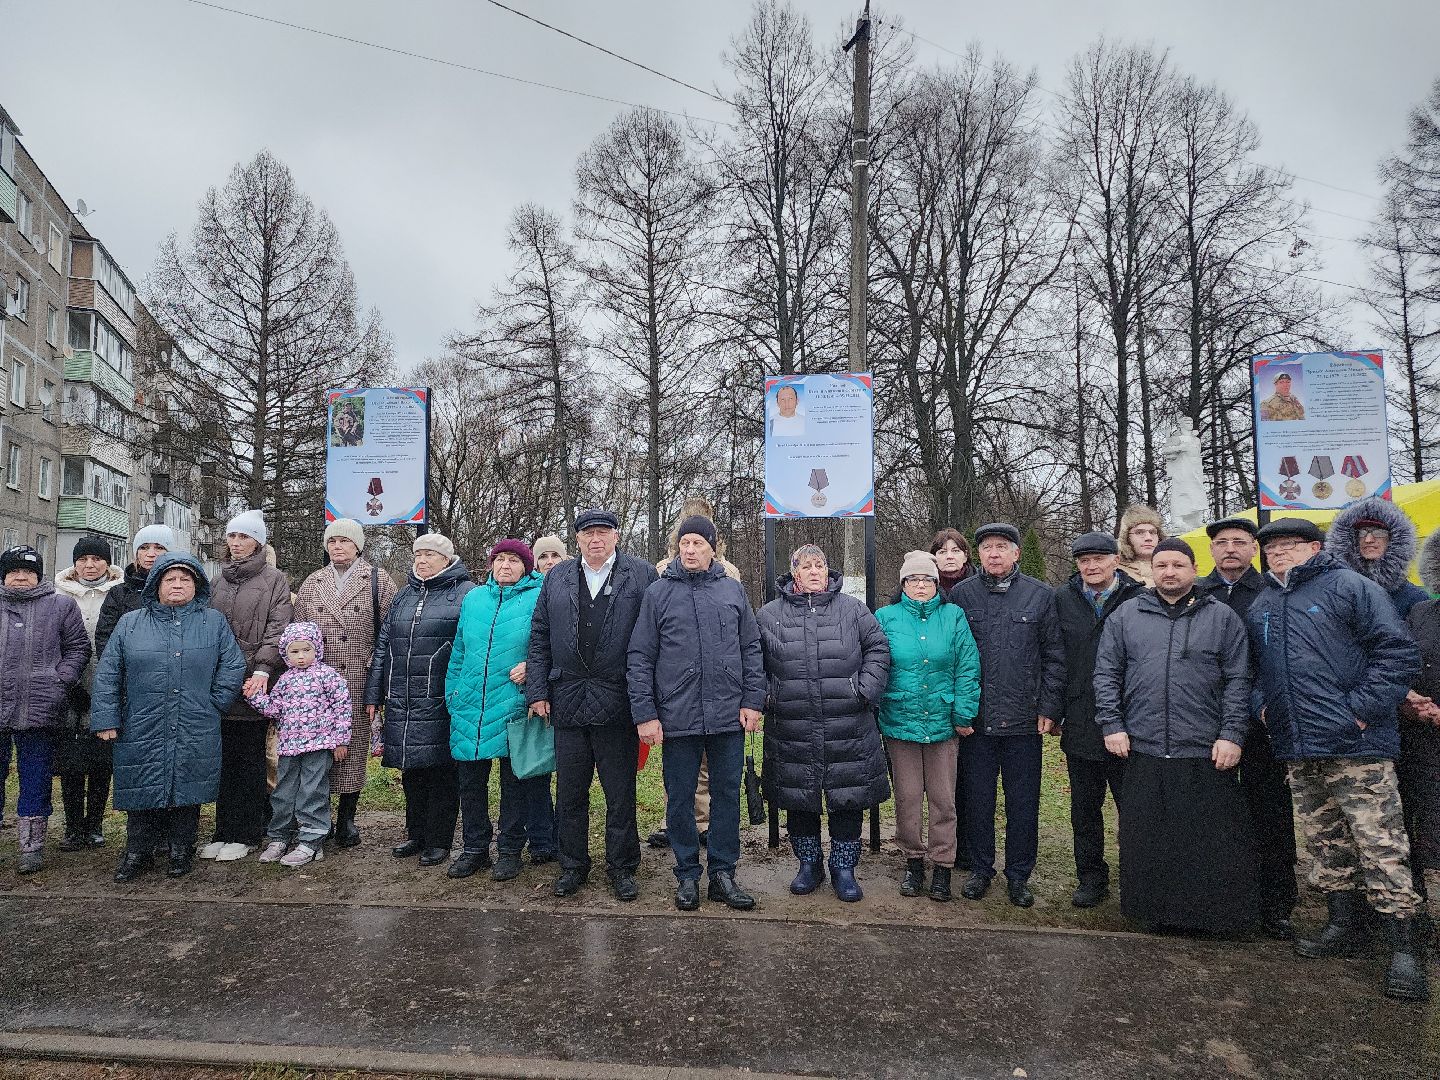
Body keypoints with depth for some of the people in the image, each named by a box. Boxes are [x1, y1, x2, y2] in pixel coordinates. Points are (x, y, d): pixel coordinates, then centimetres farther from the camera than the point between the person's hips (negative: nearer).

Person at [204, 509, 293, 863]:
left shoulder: (273, 579, 1)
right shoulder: (219, 581, 16)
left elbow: (277, 629, -8)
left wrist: (262, 669, -19)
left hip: (252, 684, -5)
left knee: (251, 761, 2)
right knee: (224, 761, 10)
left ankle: (246, 834, 10)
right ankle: (224, 831, 19)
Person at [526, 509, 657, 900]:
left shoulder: (642, 575, 0)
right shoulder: (557, 578, 10)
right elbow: (540, 638, 10)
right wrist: (537, 691, 3)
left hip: (618, 704, -3)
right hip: (568, 702, 3)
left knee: (621, 793, 7)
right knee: (570, 792, 12)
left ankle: (622, 867, 22)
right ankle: (573, 865, 27)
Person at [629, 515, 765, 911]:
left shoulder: (733, 590, 6)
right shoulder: (658, 593, 1)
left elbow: (751, 650, 9)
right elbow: (639, 659, 0)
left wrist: (752, 700, 1)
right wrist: (644, 713, -6)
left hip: (728, 716, 2)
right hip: (677, 718, -1)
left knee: (727, 795, 9)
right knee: (680, 799, 8)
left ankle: (722, 874, 22)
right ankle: (687, 875, 23)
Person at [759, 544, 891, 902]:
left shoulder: (852, 609, 6)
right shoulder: (770, 615, 6)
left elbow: (878, 648, 6)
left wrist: (866, 690, -4)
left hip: (848, 731, 0)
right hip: (793, 730, 1)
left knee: (848, 799, 6)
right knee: (799, 800, 10)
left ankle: (844, 869, 22)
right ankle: (809, 865, 28)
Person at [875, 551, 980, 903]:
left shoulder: (953, 617, 3)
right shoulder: (886, 618, 3)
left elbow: (967, 668, 0)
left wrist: (964, 715, -5)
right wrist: (875, 715, -1)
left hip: (943, 723, 0)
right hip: (900, 721, 0)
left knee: (943, 798, 6)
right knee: (907, 797, 8)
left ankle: (942, 866, 18)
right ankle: (913, 861, 23)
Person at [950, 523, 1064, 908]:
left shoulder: (1041, 595, 2)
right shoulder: (961, 595, 3)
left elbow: (1054, 656, 3)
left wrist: (1049, 707, -2)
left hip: (1024, 718, 0)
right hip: (975, 718, 0)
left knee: (1023, 803, 8)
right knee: (978, 800, 11)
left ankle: (1018, 876, 23)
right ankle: (980, 870, 26)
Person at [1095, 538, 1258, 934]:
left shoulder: (1222, 618, 6)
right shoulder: (1126, 616, 8)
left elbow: (1238, 681, 3)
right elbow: (1106, 674, 8)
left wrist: (1232, 735, -5)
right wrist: (1112, 725, 0)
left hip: (1207, 754, -1)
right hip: (1143, 752, 1)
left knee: (1214, 841, 4)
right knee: (1147, 841, 8)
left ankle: (1218, 916, 19)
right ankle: (1155, 913, 22)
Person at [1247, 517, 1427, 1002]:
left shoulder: (1350, 587, -4)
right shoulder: (1259, 608, 15)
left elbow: (1399, 652, -10)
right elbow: (1250, 668, 25)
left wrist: (1363, 708, -15)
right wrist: (1261, 705, 8)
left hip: (1355, 745, -6)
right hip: (1298, 750, 7)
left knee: (1380, 845, -4)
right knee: (1325, 843, 15)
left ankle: (1405, 948, 5)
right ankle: (1343, 925, 27)